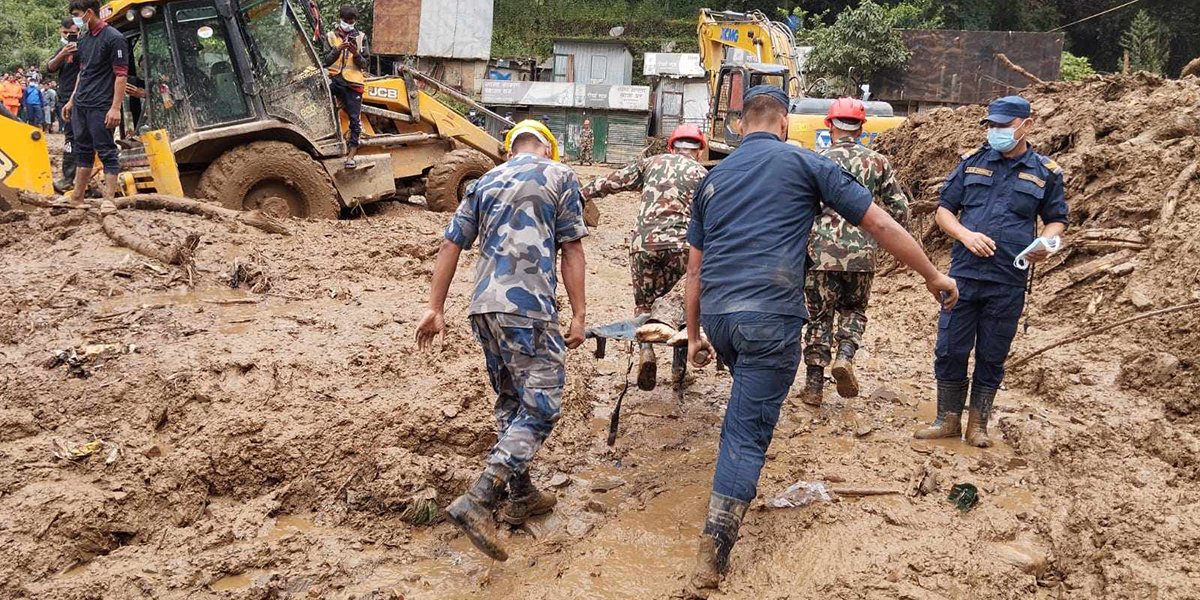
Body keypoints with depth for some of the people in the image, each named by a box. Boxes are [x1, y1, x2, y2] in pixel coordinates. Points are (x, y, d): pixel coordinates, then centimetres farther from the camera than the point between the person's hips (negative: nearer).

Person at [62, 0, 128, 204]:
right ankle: (76, 199, 20)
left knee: (106, 153, -4)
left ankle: (108, 201, -2)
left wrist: (115, 108, -19)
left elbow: (121, 75, -14)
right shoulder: (84, 39, 14)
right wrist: (72, 100, 20)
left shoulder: (113, 38, -10)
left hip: (100, 107, -8)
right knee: (83, 151, 13)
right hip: (80, 106, 8)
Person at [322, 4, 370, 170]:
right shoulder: (330, 36, 12)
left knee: (354, 118, -6)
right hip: (334, 79, 1)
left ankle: (351, 155, -4)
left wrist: (356, 54, -12)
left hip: (353, 83, -1)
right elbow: (327, 61, 4)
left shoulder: (360, 37, 12)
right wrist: (338, 50, -13)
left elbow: (364, 64, 8)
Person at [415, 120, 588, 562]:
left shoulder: (484, 183, 19)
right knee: (540, 408, -3)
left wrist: (435, 309, 13)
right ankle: (477, 502, -15)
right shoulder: (558, 176, 6)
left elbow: (451, 245, 13)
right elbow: (571, 251, -2)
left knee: (511, 403, 19)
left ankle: (522, 497, 27)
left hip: (484, 308, 7)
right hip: (528, 309, -6)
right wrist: (579, 314, -1)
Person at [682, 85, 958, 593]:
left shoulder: (713, 178, 18)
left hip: (717, 314, 5)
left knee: (748, 402, 32)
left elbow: (694, 269, 19)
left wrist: (694, 335, 27)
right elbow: (881, 225, 7)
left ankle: (736, 486, 41)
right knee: (748, 431, -2)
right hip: (770, 316, -5)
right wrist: (933, 276, 18)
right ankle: (713, 553, -3)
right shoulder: (804, 163, 6)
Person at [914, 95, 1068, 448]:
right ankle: (948, 420, 19)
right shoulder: (972, 162, 6)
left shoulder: (1045, 173, 5)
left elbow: (1056, 219, 16)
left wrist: (1046, 242, -7)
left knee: (992, 357, 9)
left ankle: (977, 425, 23)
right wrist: (965, 234, -10)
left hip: (1008, 284, -1)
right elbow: (943, 210, 9)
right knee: (949, 351, 3)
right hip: (963, 275, 1)